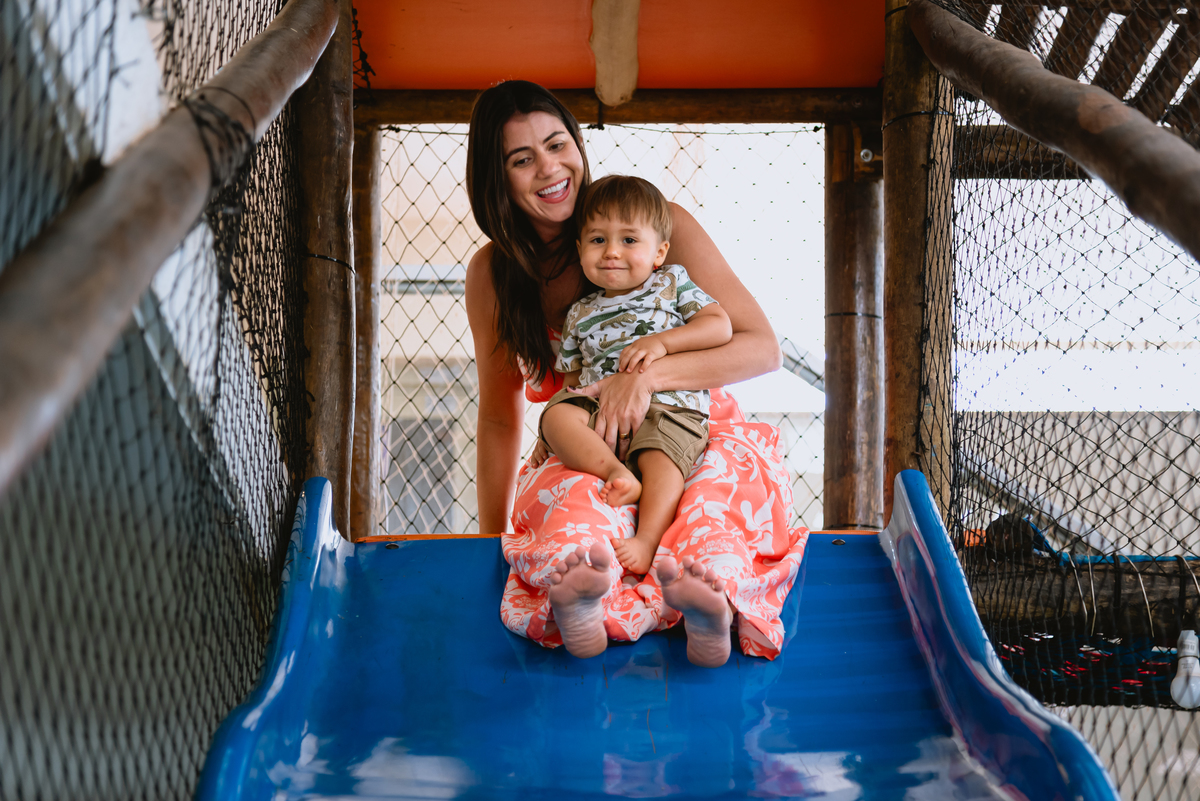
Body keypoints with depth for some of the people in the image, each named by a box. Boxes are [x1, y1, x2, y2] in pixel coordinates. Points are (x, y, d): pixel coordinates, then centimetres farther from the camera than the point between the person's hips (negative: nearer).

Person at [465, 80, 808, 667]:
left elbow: (763, 349, -9)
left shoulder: (660, 222, -5)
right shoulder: (492, 274, 3)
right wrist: (491, 540, 8)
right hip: (584, 459, 1)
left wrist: (648, 374, -24)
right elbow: (499, 417, 12)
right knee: (581, 501, -37)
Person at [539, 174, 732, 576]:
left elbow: (721, 326, 4)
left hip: (669, 406, -3)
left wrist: (662, 341, -9)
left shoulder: (671, 283, 16)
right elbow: (571, 379, 26)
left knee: (660, 457, -35)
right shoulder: (580, 314, 24)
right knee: (557, 413, -26)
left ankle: (647, 542, -46)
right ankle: (617, 473, -40)